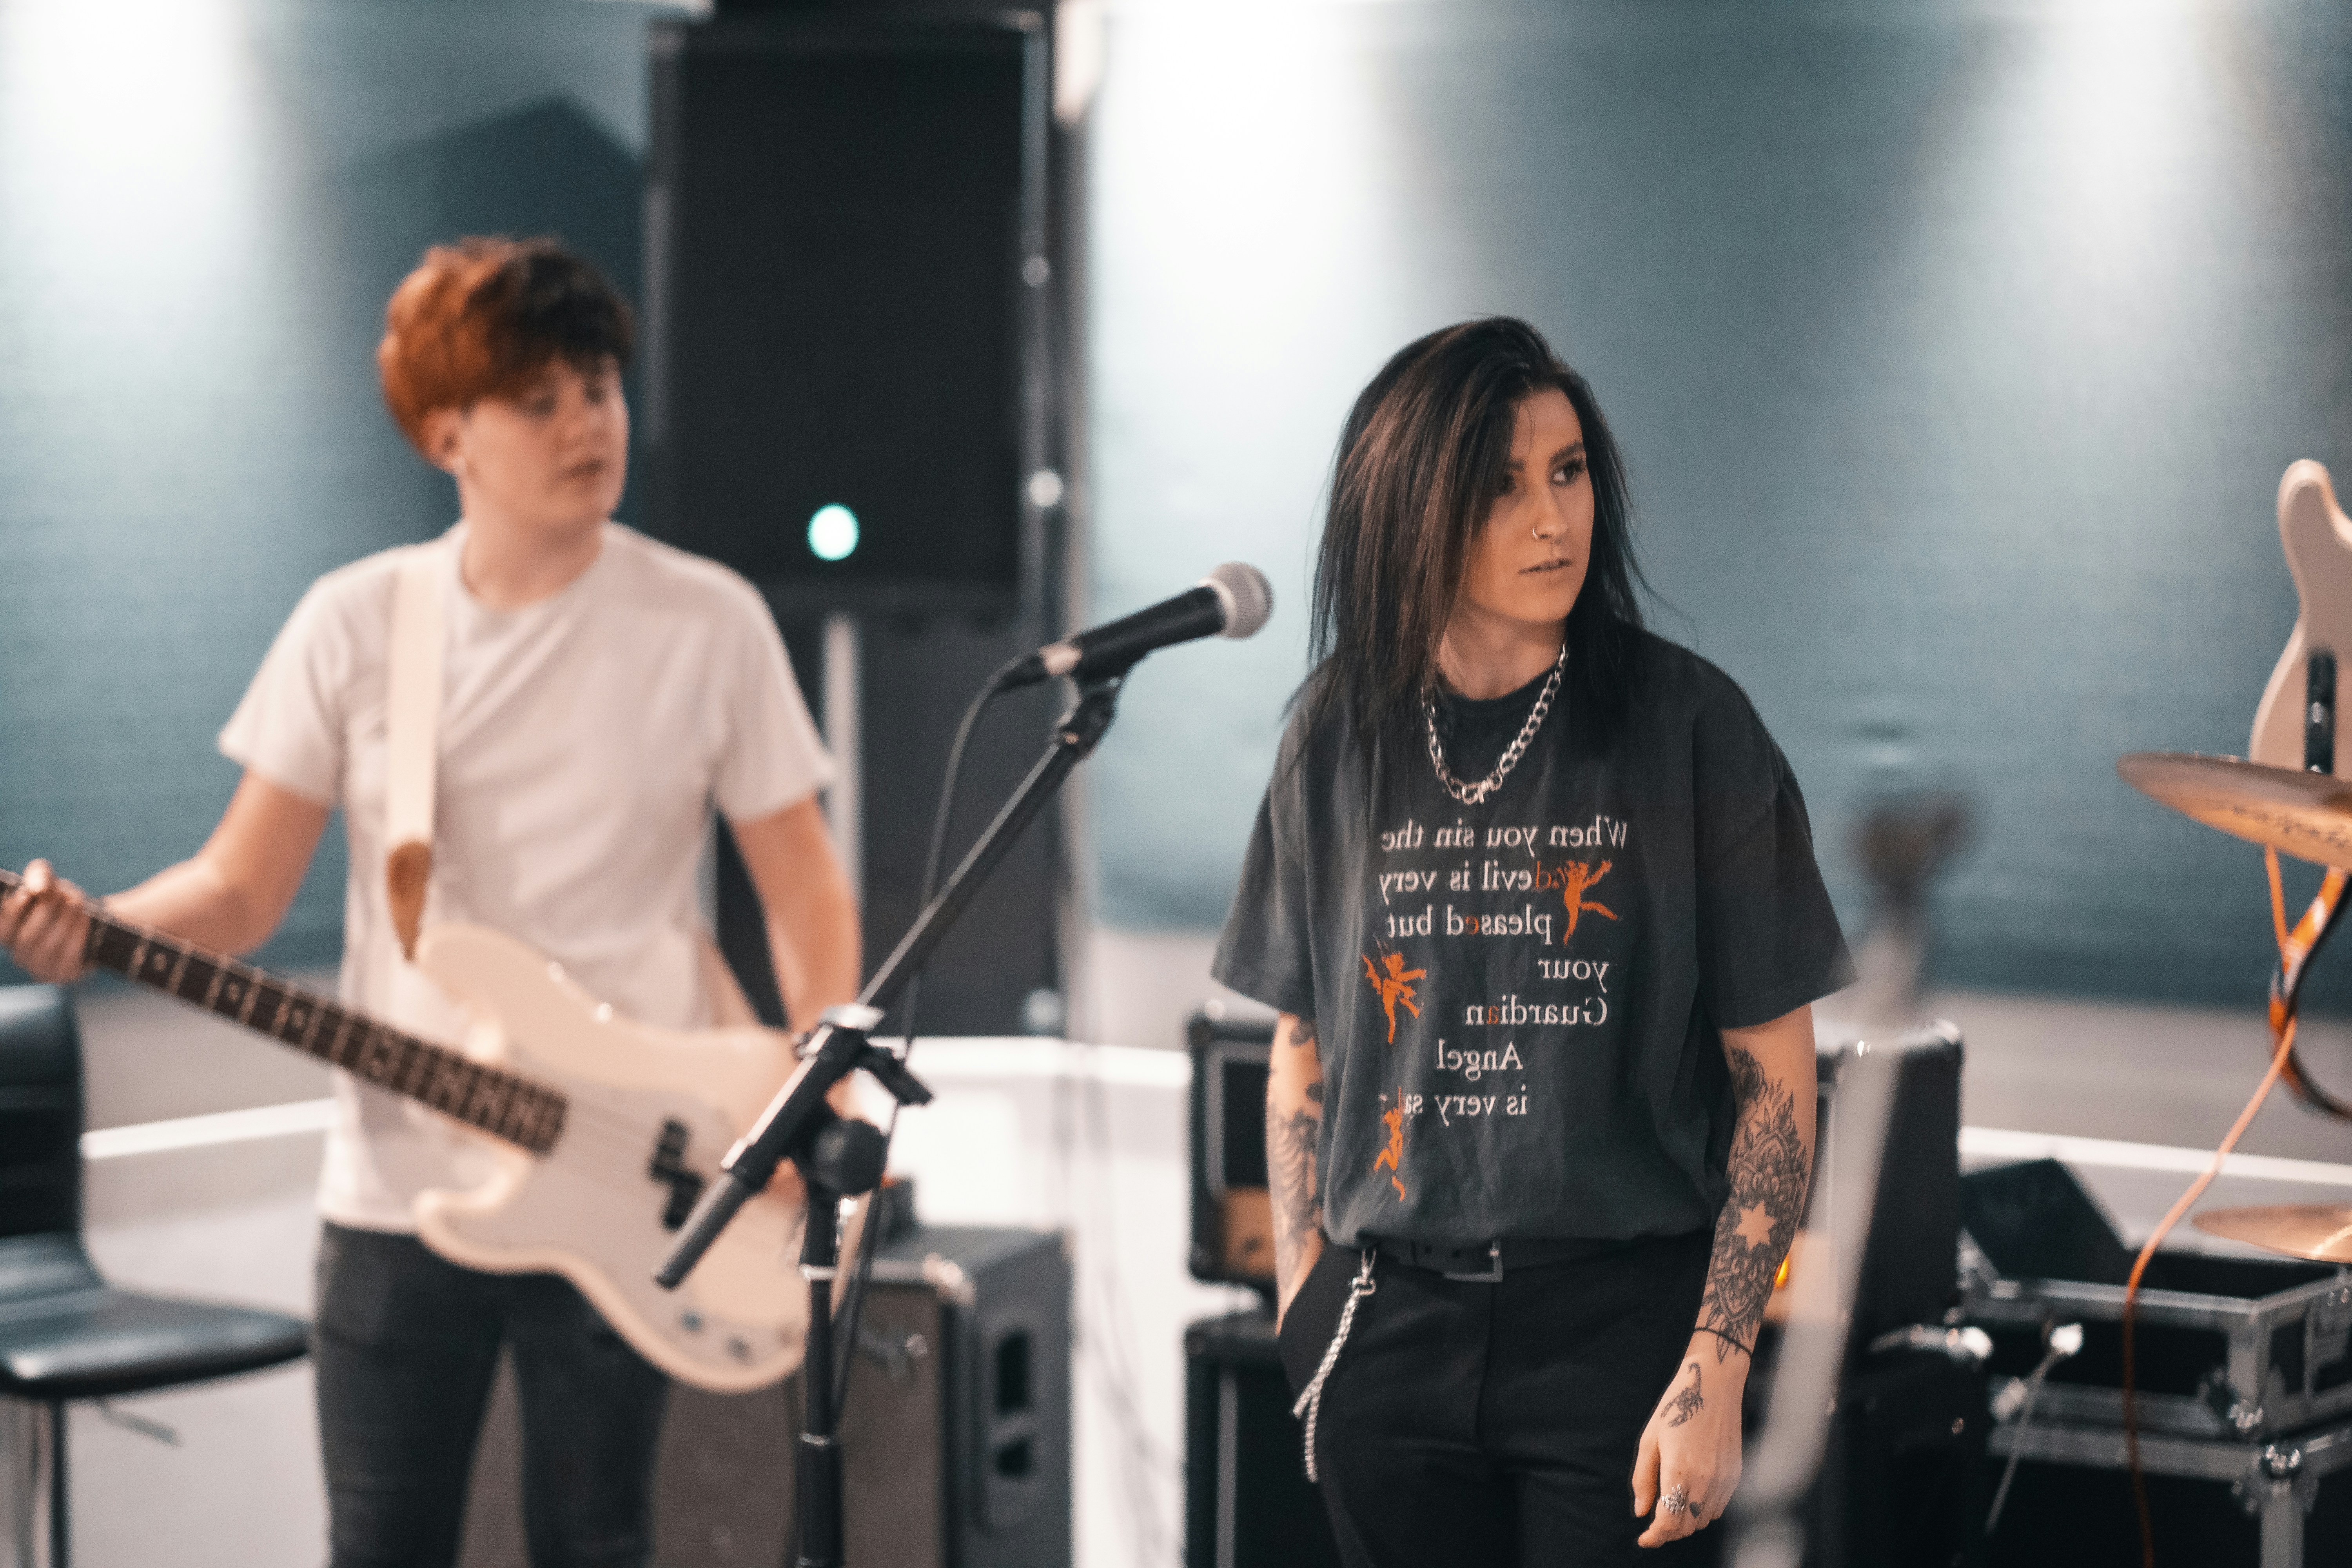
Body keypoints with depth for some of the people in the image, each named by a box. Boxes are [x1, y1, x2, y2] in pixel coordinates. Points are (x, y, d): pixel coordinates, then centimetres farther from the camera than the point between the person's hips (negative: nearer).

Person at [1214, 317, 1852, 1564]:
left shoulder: (1686, 727, -6)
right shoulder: (1344, 736, 4)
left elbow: (1775, 1075, -6)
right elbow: (1302, 1043, 12)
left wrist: (1714, 1376, -12)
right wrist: (1300, 1312, 6)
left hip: (1620, 1322, -3)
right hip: (1390, 1323, 3)